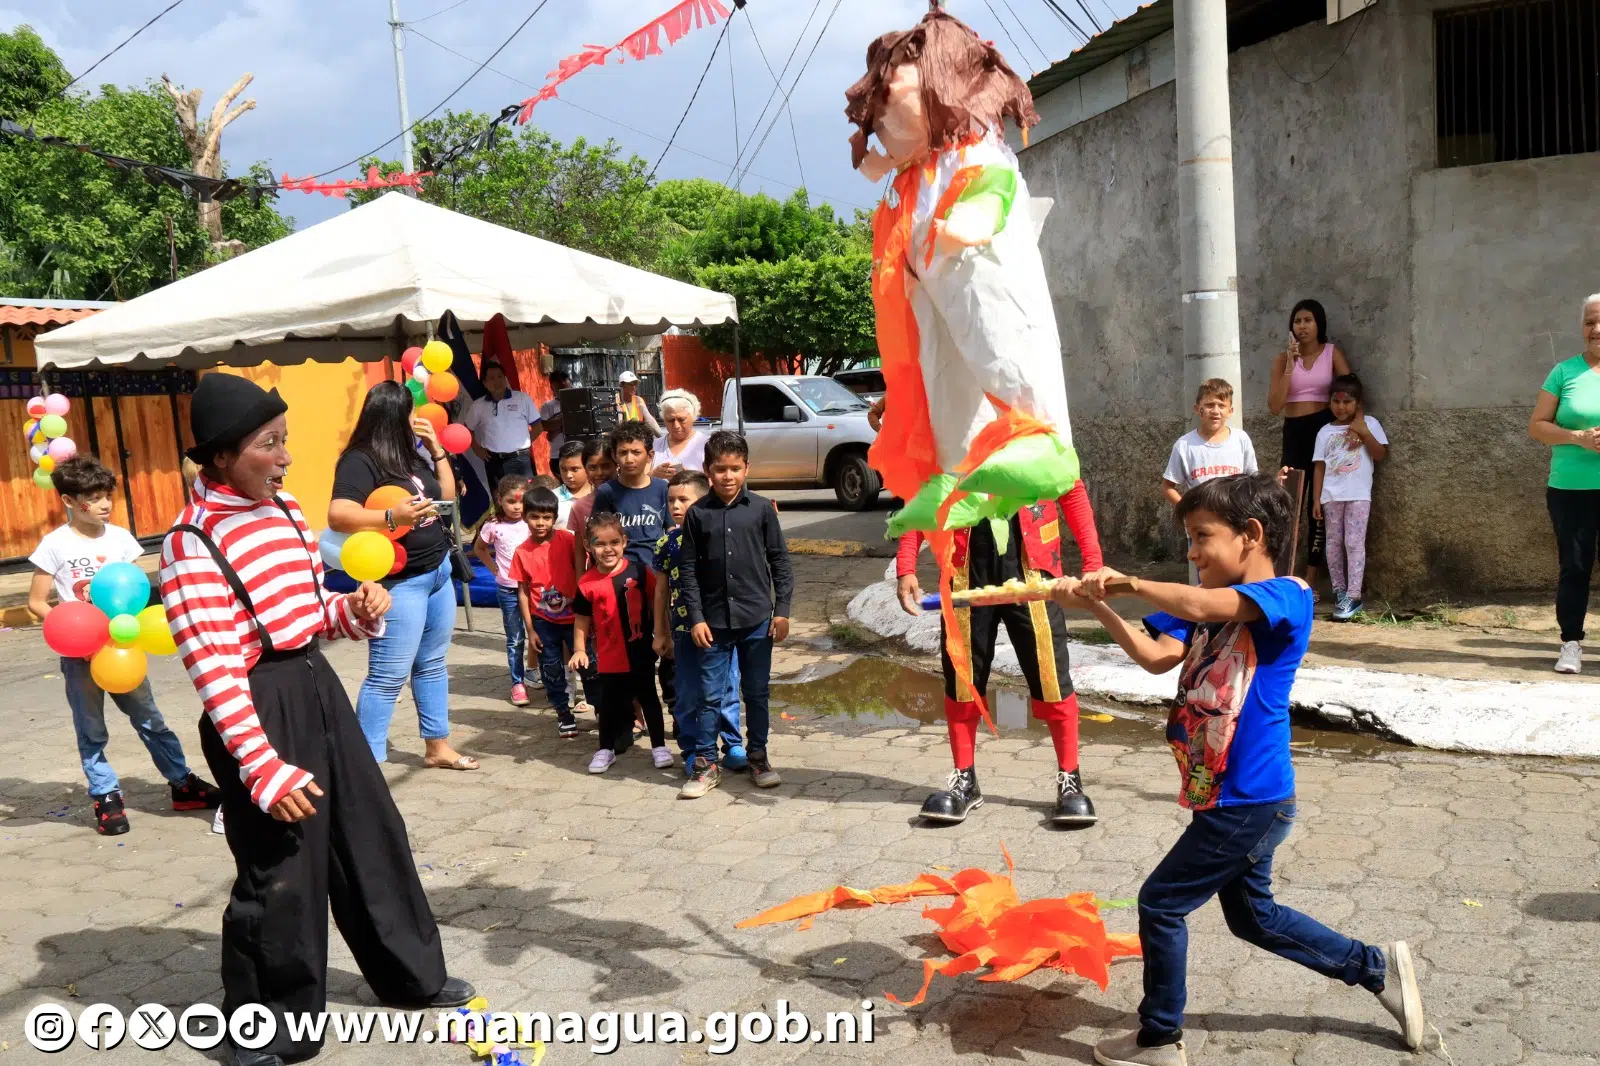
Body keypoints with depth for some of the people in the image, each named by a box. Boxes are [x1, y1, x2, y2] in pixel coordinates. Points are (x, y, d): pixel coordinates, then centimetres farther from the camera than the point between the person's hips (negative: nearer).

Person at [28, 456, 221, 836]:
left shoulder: (119, 537, 1)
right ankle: (106, 798, 19)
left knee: (150, 720, 10)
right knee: (91, 731, 8)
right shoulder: (55, 544, -8)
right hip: (79, 653, -2)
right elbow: (36, 602, -4)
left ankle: (182, 783, 18)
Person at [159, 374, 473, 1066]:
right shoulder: (191, 545, -17)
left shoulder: (285, 510, 7)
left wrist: (356, 612, -4)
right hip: (259, 708, -8)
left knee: (373, 837, 17)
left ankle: (412, 977, 36)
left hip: (317, 688, 8)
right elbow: (213, 670, -20)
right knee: (281, 873, 3)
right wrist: (264, 768, -23)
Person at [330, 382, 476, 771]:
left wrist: (436, 449, 8)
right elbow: (338, 516, -28)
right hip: (399, 582, -9)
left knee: (432, 665, 17)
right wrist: (392, 517, -40)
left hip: (438, 572, 9)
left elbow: (447, 495, 17)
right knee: (388, 676, -8)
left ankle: (437, 747, 28)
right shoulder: (361, 461, -16)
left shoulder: (411, 453, 9)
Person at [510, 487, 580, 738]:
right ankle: (563, 713, 26)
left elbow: (581, 574, -2)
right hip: (543, 621, 2)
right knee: (551, 668, 10)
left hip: (573, 615, -2)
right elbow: (523, 592, -1)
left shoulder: (567, 540, -10)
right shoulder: (522, 552, -6)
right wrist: (530, 630, -2)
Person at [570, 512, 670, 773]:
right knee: (609, 703, 14)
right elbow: (582, 620, 0)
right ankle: (606, 748, 31)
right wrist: (579, 650, -6)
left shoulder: (639, 571, -10)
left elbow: (657, 602, -1)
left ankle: (659, 745, 26)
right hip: (609, 657, 1)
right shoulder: (587, 583, -8)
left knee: (648, 698, 13)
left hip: (641, 652, 0)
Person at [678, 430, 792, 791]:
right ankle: (704, 760, 16)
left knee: (757, 692, 10)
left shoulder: (761, 508, -1)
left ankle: (757, 755, 25)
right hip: (714, 620, 0)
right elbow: (687, 569, 1)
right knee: (708, 693, 5)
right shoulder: (697, 513, -1)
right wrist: (696, 618, -4)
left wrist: (782, 611, -2)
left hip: (757, 618, 0)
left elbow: (780, 561, 2)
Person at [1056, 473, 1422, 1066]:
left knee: (1160, 904, 1)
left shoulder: (1287, 595, -17)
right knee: (1253, 916, 24)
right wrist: (1096, 606, -18)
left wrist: (1129, 581, -24)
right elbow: (1158, 656, -8)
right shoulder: (1213, 607, 7)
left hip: (1248, 800, -9)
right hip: (1236, 797, 9)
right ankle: (1378, 968, 40)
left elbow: (1196, 606, -36)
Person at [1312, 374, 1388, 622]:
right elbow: (1320, 468, 8)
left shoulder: (1369, 423, 5)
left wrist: (1364, 432, -10)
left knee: (1354, 542, -8)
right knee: (1334, 543, 6)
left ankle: (1354, 596, -9)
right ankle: (1339, 591, 16)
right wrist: (1316, 499, 2)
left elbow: (1381, 455, -2)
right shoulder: (1325, 432, 9)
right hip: (1331, 496, 3)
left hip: (1359, 494, -3)